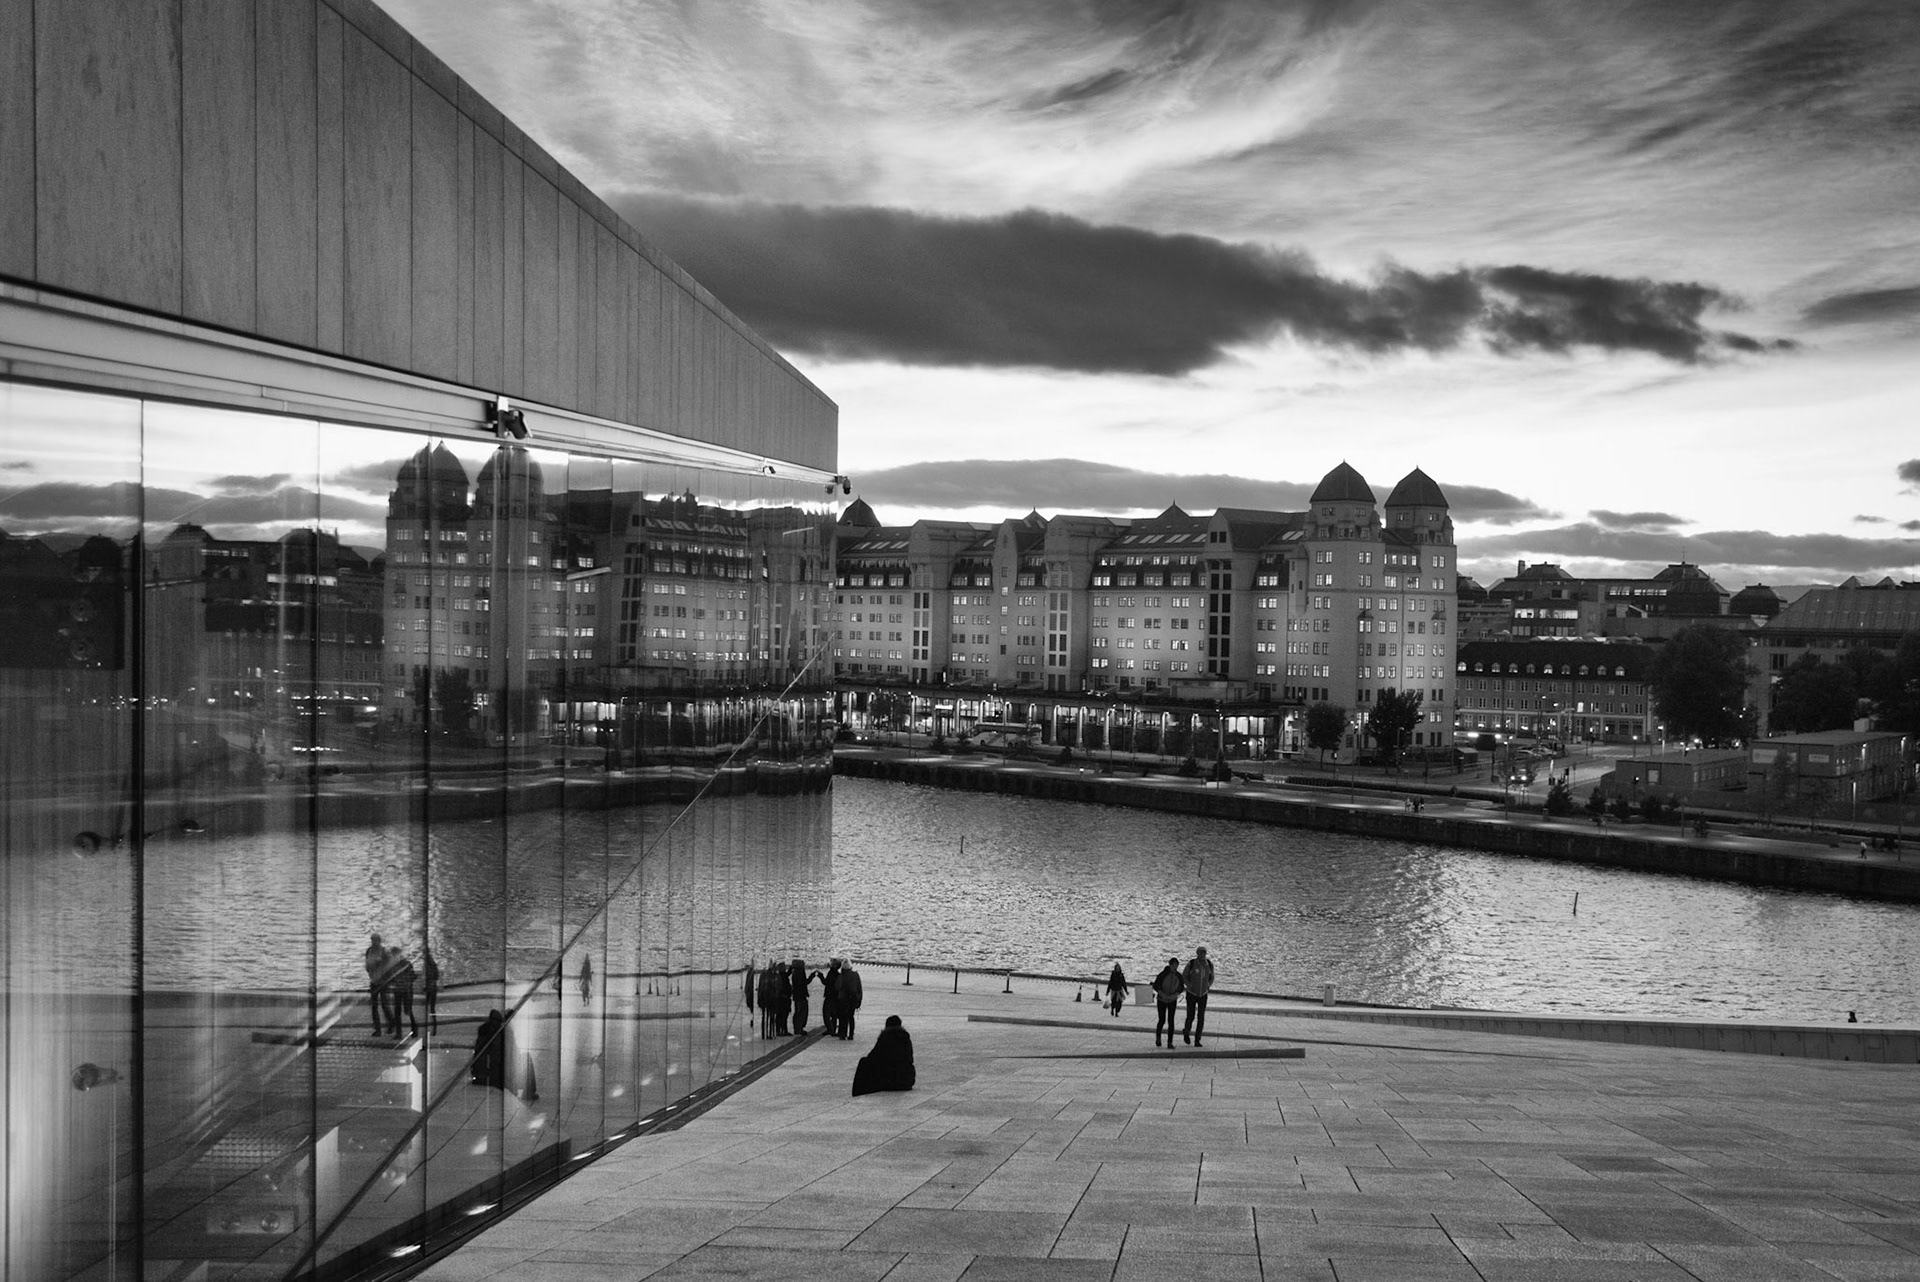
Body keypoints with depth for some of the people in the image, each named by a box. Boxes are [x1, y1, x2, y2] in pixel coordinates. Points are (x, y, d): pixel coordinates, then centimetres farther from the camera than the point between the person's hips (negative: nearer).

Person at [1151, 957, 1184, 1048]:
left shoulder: (1179, 976, -11)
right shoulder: (1163, 974, -20)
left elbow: (1181, 988, 1)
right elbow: (1155, 986, -14)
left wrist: (1175, 995, -18)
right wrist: (1163, 994, -28)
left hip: (1172, 1001, 2)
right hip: (1161, 1000, -2)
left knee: (1171, 1021, -10)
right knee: (1162, 1020, 2)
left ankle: (1170, 1043, -8)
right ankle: (1158, 1037, 32)